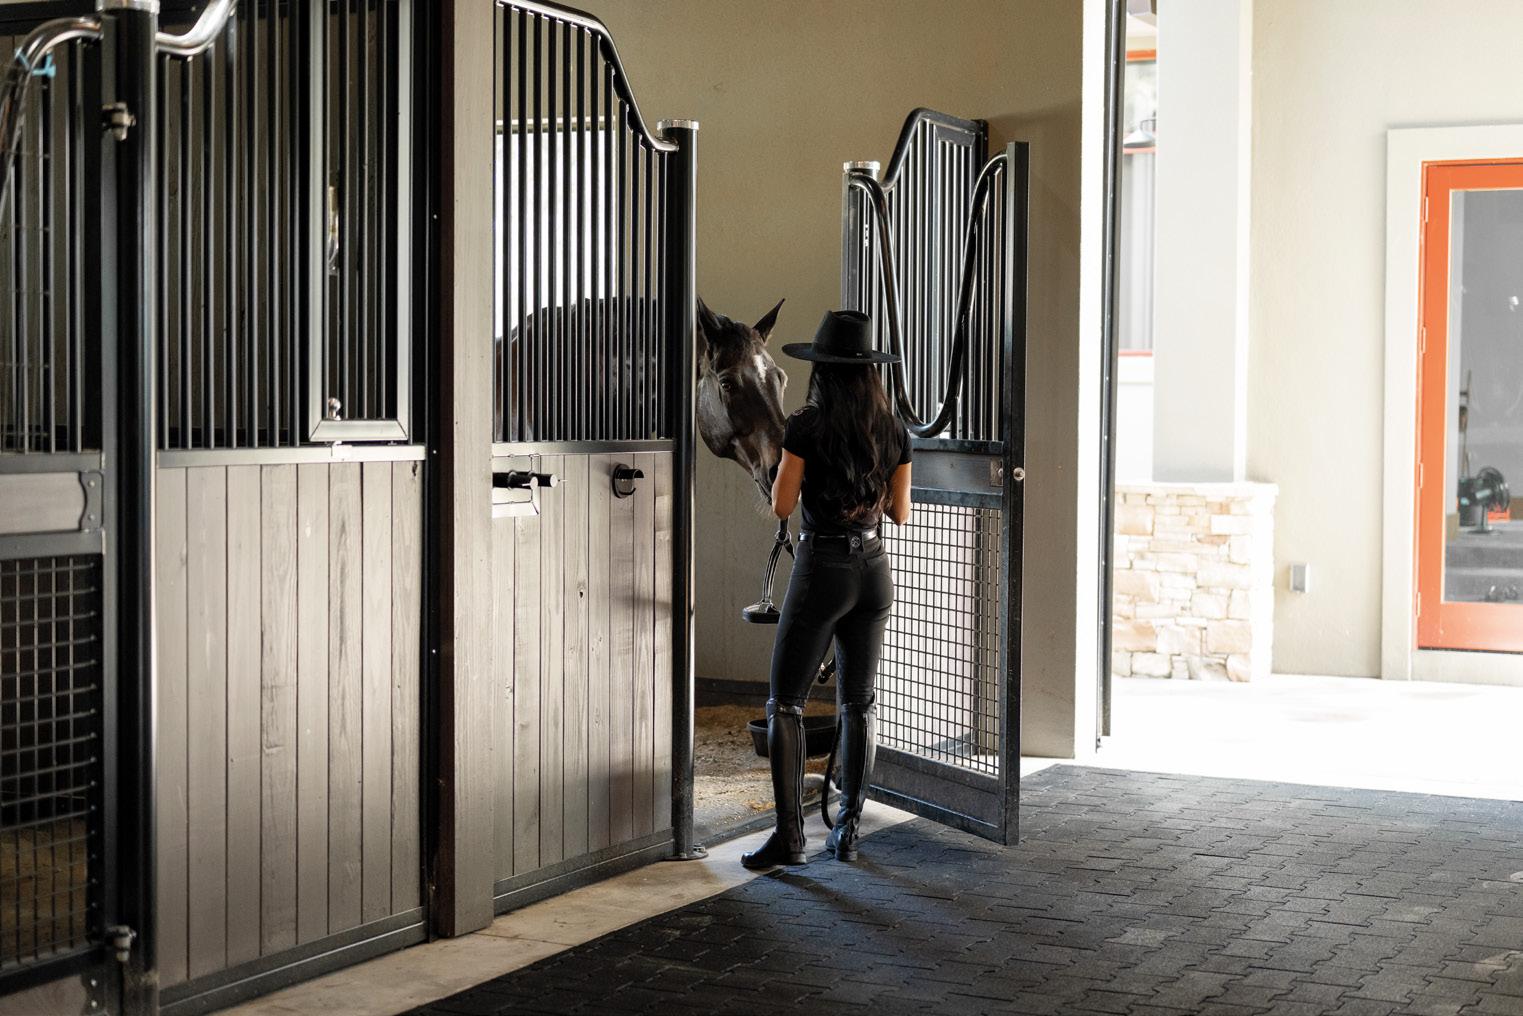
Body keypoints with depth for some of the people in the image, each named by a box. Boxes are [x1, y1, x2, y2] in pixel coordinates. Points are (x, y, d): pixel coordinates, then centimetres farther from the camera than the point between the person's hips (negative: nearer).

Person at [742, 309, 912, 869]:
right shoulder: (893, 431, 2)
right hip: (874, 571, 5)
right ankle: (847, 831, 16)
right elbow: (900, 513, 7)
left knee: (785, 705, 2)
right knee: (858, 705, 13)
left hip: (821, 569, -5)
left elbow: (781, 505, -8)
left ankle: (789, 835, -3)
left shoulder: (806, 426, -12)